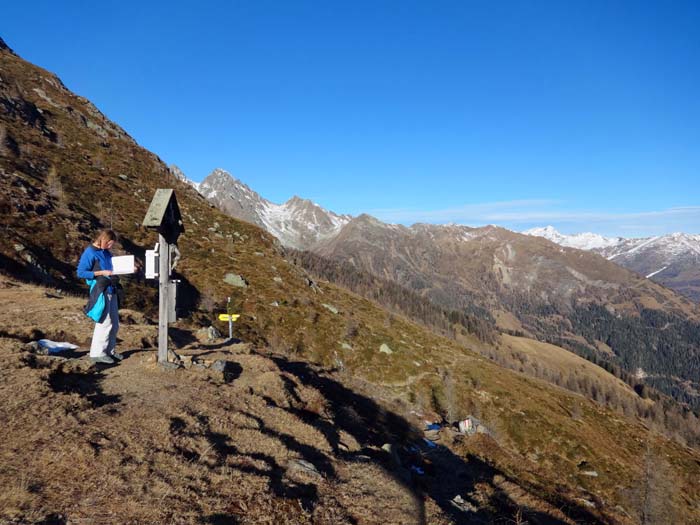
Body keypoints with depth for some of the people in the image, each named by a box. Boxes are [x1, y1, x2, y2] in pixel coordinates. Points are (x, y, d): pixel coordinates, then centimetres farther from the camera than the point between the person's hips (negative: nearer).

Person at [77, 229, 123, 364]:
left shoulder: (106, 252, 12)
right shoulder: (90, 253, -10)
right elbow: (80, 272, -14)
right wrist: (102, 273, -19)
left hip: (111, 290, 8)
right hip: (100, 292, -8)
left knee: (114, 323, 12)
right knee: (104, 323, -6)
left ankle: (110, 350, 24)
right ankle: (97, 353, 5)